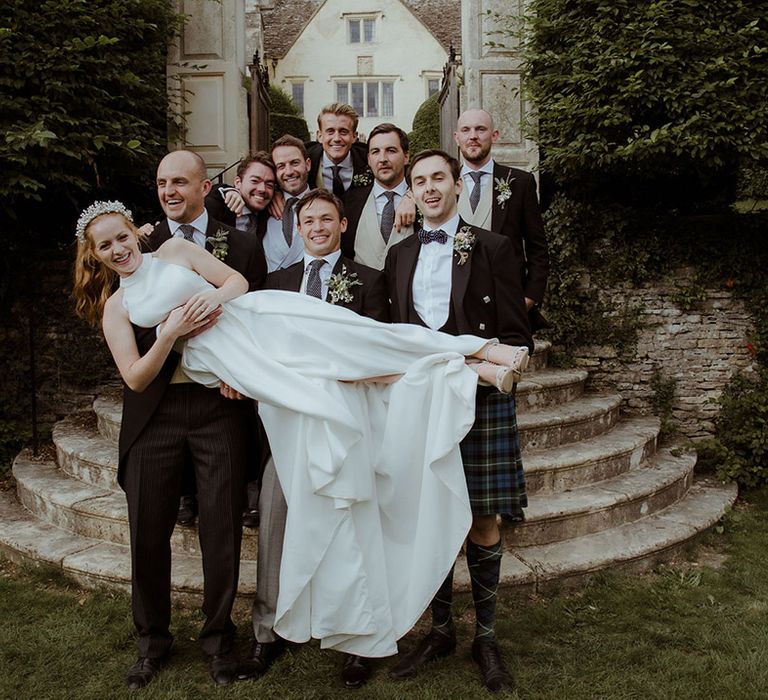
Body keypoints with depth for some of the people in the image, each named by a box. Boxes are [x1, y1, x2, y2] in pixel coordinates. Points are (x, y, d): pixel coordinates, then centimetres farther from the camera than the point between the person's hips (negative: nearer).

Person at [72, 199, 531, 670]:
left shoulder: (175, 250, 13)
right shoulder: (115, 308, 12)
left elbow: (238, 281, 11)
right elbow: (136, 379, 5)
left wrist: (213, 297, -10)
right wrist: (169, 334, -9)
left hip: (259, 317, -1)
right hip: (229, 356, 1)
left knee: (359, 338, -17)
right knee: (314, 404, -15)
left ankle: (476, 355, -17)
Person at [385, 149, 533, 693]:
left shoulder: (493, 247, 2)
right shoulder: (400, 255, 14)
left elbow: (516, 334, 0)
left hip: (480, 399, -3)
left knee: (482, 521, 4)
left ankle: (485, 635, 21)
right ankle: (441, 628, 26)